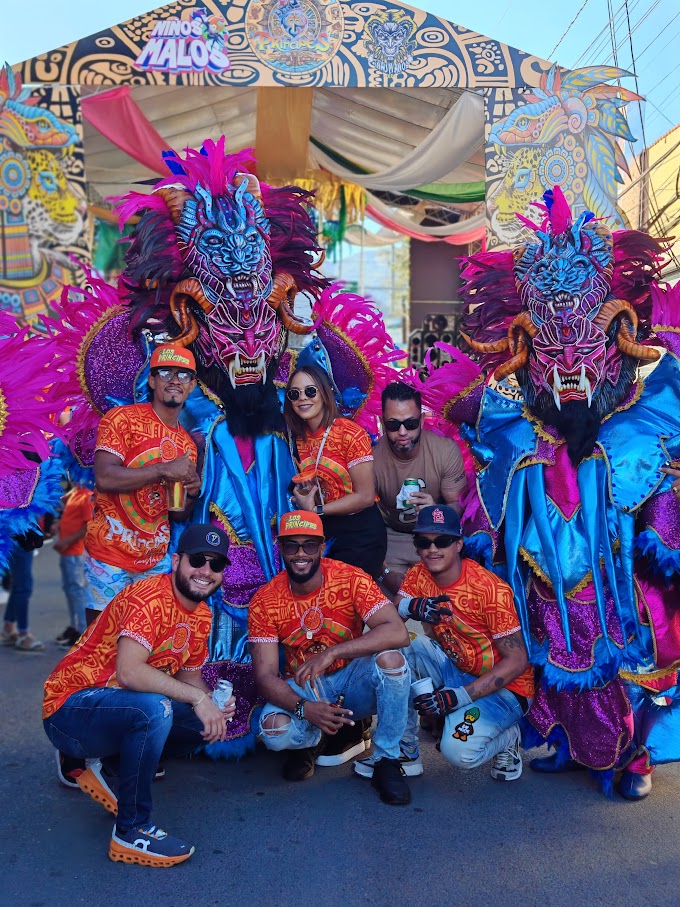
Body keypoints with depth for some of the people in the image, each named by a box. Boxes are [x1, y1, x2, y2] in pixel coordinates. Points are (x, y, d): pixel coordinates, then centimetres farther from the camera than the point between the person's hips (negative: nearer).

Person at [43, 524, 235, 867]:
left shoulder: (202, 615, 4)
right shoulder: (148, 597, -23)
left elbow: (189, 676, 11)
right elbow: (128, 672, -35)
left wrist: (214, 704, -10)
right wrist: (197, 698, -30)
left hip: (121, 707, 9)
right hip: (69, 709, -9)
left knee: (210, 721, -1)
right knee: (154, 708, -34)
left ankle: (106, 766, 12)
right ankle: (132, 831, -15)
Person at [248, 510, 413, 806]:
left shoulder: (351, 579, -17)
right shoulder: (264, 602, -12)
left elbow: (397, 632, -29)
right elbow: (265, 675, -14)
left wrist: (331, 653, -38)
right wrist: (303, 708, -34)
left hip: (353, 681, 0)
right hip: (303, 688, 1)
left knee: (390, 659, -31)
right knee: (274, 730, -31)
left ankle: (387, 762, -9)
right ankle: (313, 740, 9)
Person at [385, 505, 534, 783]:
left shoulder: (491, 589, -23)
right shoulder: (418, 576, -5)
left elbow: (517, 662, -21)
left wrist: (458, 697, -28)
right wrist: (408, 607, -36)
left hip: (502, 686, -5)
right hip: (454, 669, 6)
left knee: (459, 751, -30)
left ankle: (506, 737, 7)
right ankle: (404, 749, -3)